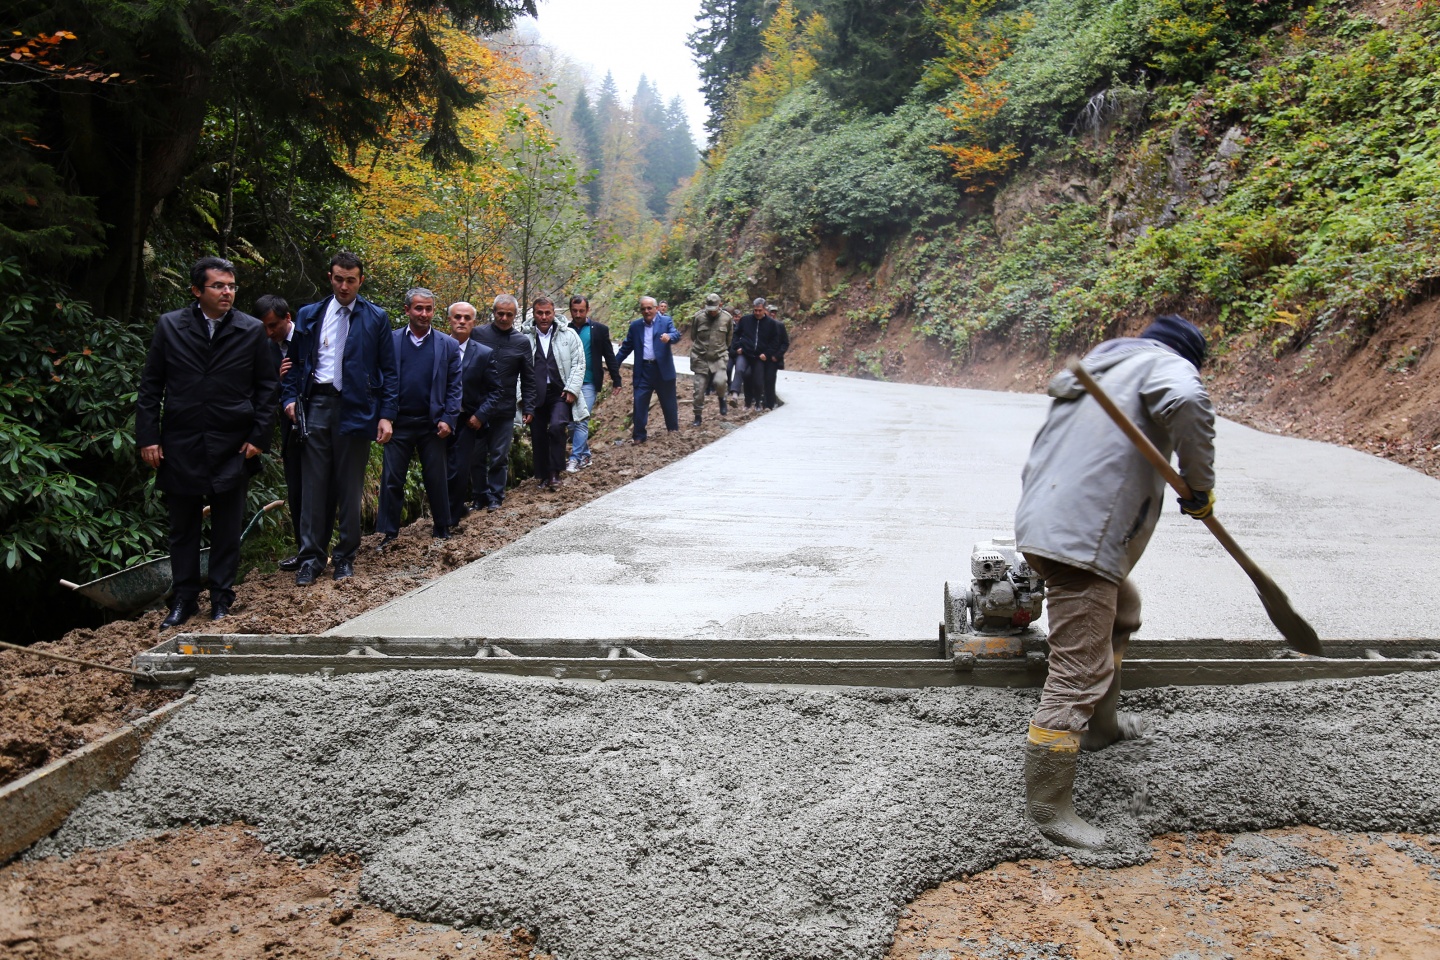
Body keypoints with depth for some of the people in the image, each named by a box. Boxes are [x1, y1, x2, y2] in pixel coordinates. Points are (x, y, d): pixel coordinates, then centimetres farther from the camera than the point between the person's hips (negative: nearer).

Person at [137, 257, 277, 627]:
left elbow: (267, 386, 5)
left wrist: (258, 436, -3)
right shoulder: (169, 326, 2)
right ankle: (184, 599, 20)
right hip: (180, 446, 1)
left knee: (227, 528, 6)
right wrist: (148, 437, -3)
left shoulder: (252, 330, 1)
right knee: (182, 527, 9)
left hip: (231, 447, 0)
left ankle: (221, 598, 19)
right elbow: (150, 385, 4)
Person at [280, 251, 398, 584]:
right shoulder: (309, 315, 11)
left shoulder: (376, 318, 4)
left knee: (350, 488, 5)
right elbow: (296, 362, 15)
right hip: (316, 404, 2)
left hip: (356, 408, -1)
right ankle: (311, 558, 7)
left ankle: (345, 558, 15)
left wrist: (386, 415, -5)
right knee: (314, 485, 1)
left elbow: (389, 371, 3)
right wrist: (290, 397, -1)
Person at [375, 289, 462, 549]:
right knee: (391, 480, 2)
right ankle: (388, 534, 10)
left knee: (437, 480, 7)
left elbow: (454, 387, 4)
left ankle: (442, 531, 19)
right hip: (399, 422, 0)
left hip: (433, 424, 0)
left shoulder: (448, 345, 5)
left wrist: (448, 420, -7)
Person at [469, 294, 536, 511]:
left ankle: (495, 497, 16)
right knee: (477, 454, 6)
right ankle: (480, 495, 18)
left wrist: (528, 407, 4)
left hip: (505, 410, 0)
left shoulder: (521, 342, 5)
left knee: (499, 456, 5)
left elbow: (528, 378, 9)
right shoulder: (478, 334, 1)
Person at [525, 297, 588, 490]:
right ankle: (544, 476, 20)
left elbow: (578, 364, 4)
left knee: (557, 427, -22)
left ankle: (555, 473, -10)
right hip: (536, 395, 2)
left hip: (560, 393, -2)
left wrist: (572, 389, -6)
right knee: (538, 436, 5)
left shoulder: (568, 335, 7)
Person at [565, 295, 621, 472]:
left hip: (588, 383, -3)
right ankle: (585, 455, 21)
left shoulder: (599, 329, 0)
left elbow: (609, 356, 3)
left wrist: (616, 379, 2)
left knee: (581, 421, -11)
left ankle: (576, 458, -7)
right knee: (571, 422, 7)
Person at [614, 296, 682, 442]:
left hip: (663, 369, -2)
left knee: (668, 402, 10)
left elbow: (676, 335, -17)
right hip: (643, 370, 2)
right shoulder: (635, 325, 9)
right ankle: (639, 435, 7)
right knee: (639, 403, -1)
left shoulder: (666, 321, 1)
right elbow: (626, 347, 13)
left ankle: (673, 430, 27)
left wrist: (669, 337, -41)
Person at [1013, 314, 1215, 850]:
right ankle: (1047, 803, -4)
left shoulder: (1097, 367, 28)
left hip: (1042, 523, 10)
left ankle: (1100, 725, 45)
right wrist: (1200, 486, -12)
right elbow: (1186, 402, -23)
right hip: (1081, 540, -10)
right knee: (1079, 672, -8)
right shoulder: (1165, 364, 1)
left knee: (1120, 611, 33)